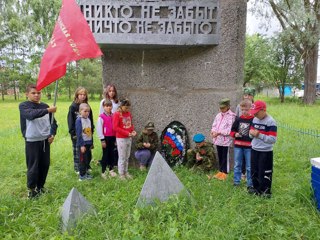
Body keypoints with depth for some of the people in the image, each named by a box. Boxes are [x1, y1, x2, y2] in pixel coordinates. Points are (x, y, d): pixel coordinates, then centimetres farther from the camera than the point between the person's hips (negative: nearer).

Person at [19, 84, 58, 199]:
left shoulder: (45, 106, 7)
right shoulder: (23, 106, -6)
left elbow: (53, 121, 13)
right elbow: (31, 115, -27)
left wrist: (52, 134, -2)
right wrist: (47, 110, -38)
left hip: (45, 140, 5)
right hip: (32, 141, -4)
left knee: (45, 165, 10)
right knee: (33, 166, 0)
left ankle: (40, 187, 28)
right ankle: (31, 189, 17)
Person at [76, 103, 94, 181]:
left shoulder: (88, 119, 8)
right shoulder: (79, 120, -13)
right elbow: (79, 134, -16)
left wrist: (92, 143, 15)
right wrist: (82, 145, -18)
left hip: (88, 143, 7)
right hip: (82, 143, -7)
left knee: (88, 158, 15)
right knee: (83, 159, 2)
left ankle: (86, 172, 30)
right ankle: (82, 175, 13)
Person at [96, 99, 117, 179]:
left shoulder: (113, 116, 5)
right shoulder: (101, 117, -10)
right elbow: (99, 129, -9)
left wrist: (116, 138, 9)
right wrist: (102, 140, -10)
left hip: (112, 137, 5)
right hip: (106, 138, -5)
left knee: (112, 154, 12)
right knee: (105, 154, 3)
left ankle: (111, 170, 26)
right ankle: (103, 172, 14)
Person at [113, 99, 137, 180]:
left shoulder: (129, 113, 7)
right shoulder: (117, 114, -11)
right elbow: (115, 127, -16)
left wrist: (133, 130, -3)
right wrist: (127, 133, -18)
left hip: (129, 138, 6)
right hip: (121, 138, -6)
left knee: (127, 157, 13)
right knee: (122, 157, 1)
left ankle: (126, 172, 24)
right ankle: (121, 174, 12)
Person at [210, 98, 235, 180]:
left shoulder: (231, 116, -12)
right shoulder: (218, 115, 12)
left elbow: (230, 130, -19)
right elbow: (214, 125, 14)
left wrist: (219, 132, -20)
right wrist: (213, 131, -8)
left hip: (226, 140, -7)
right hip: (218, 140, 7)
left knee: (225, 157, 3)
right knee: (220, 157, 16)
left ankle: (224, 173, 14)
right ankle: (220, 172, 28)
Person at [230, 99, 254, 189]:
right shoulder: (238, 119, 3)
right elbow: (232, 130, 9)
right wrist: (235, 134, -9)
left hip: (249, 146, -3)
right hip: (238, 145, 4)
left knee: (249, 166, 8)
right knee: (237, 165, 13)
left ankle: (250, 183, 20)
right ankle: (236, 181, 24)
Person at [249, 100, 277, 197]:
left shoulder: (271, 122, -17)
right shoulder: (254, 119, 5)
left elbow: (273, 139, -22)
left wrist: (259, 135, -28)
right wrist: (251, 133, -10)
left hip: (266, 152, -7)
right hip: (254, 150, 7)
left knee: (264, 173, 2)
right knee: (254, 171, 16)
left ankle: (266, 191, 17)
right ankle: (256, 188, 33)